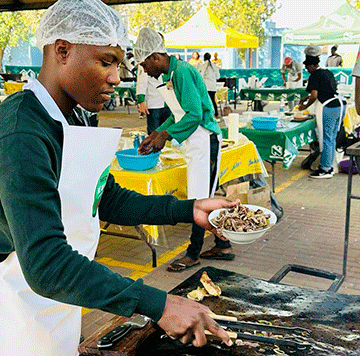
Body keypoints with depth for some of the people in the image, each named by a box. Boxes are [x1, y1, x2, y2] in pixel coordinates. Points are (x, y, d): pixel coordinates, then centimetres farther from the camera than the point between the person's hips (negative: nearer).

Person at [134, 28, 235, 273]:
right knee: (204, 197, 14)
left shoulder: (182, 72, -17)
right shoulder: (171, 74, 13)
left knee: (200, 200, 0)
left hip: (204, 141, -10)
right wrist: (156, 135, 12)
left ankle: (193, 254, 11)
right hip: (196, 143, 10)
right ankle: (223, 246, 25)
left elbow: (195, 115, -22)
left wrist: (166, 135, -15)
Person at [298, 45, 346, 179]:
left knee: (326, 139, -3)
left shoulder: (315, 75, -8)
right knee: (332, 139, 15)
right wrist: (306, 98, 34)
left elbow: (314, 95, -15)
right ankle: (329, 166, 23)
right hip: (340, 106, 9)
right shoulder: (327, 72, 19)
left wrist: (305, 106, 1)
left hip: (329, 108, -9)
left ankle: (325, 170, 2)